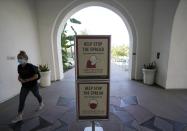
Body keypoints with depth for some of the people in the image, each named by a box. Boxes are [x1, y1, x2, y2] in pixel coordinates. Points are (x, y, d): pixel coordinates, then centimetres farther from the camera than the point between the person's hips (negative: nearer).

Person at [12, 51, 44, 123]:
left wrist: (26, 80, -24)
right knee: (21, 100, 4)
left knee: (37, 95, 19)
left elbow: (36, 76, -23)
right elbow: (20, 75, 12)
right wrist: (19, 78, -10)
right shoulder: (19, 67, -5)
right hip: (24, 86, 5)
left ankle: (41, 104, 49)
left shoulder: (30, 66, -23)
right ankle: (19, 116, 17)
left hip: (33, 85, -5)